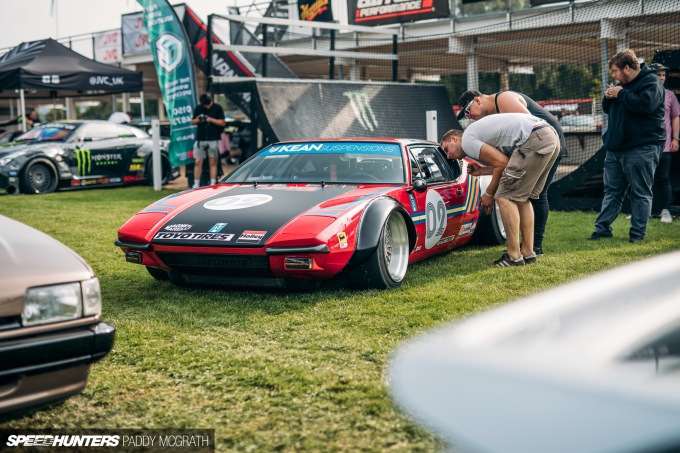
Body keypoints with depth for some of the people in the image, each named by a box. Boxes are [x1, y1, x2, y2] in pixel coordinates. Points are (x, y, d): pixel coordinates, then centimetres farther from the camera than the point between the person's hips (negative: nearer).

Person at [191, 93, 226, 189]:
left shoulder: (217, 108, 3)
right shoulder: (198, 108, 11)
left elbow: (223, 123, 1)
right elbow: (192, 122, 14)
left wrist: (211, 120, -12)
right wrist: (197, 120, -8)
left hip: (213, 139, -2)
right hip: (200, 139, 2)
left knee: (213, 162, 1)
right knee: (198, 162, -1)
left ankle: (213, 183, 5)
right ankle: (196, 184, 5)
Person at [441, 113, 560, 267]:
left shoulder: (467, 140, 2)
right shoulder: (480, 131, 30)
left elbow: (502, 163, -5)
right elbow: (508, 163, 22)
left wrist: (488, 194, 6)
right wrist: (481, 171, 27)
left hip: (535, 140, -10)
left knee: (504, 196, -3)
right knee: (521, 198, 18)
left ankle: (514, 256, -2)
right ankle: (528, 252, 19)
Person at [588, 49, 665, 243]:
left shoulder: (651, 82, -7)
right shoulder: (623, 84, 18)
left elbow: (645, 105, -25)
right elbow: (607, 109, 26)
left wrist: (621, 94, -15)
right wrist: (608, 98, 4)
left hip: (642, 149, -8)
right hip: (616, 147, 8)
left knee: (640, 193, -2)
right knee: (612, 191, 10)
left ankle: (637, 233, 3)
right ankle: (602, 229, 13)